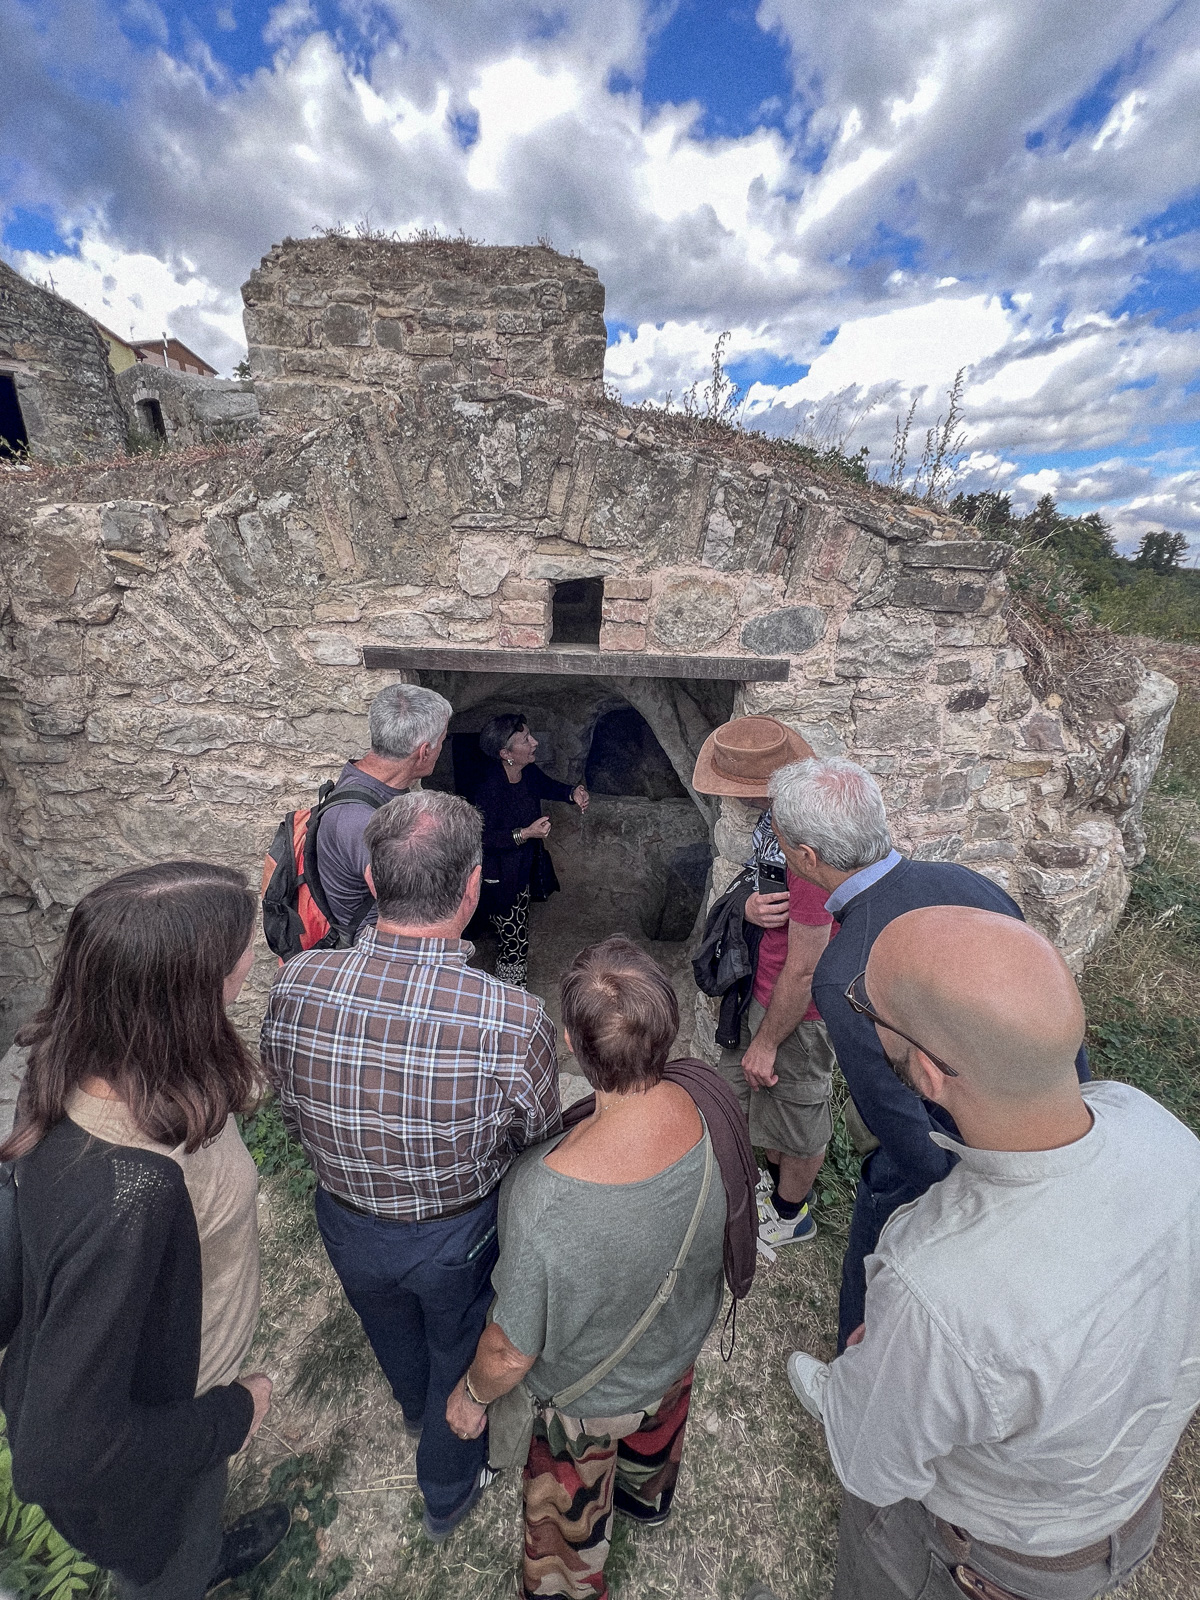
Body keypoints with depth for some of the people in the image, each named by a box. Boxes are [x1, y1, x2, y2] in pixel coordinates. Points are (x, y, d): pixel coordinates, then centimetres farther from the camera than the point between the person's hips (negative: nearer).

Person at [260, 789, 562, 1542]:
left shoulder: (295, 985, -27)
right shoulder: (514, 1020, -37)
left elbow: (292, 1111, -8)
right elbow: (537, 1143, -17)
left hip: (346, 1222, 4)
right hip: (461, 1234, -3)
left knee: (392, 1330, 37)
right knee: (460, 1353, 31)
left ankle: (418, 1411, 70)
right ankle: (449, 1493, 60)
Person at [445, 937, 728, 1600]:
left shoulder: (545, 1196, -46)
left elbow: (513, 1351, -26)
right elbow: (722, 1224, -9)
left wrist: (472, 1393, -4)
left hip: (590, 1391, -4)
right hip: (681, 1344, 5)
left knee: (571, 1510, 31)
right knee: (654, 1438, 39)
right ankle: (649, 1497, 70)